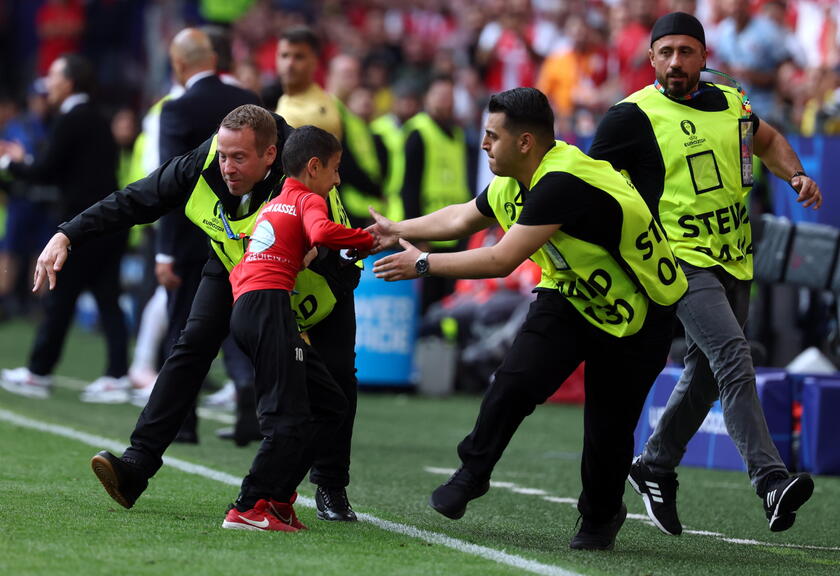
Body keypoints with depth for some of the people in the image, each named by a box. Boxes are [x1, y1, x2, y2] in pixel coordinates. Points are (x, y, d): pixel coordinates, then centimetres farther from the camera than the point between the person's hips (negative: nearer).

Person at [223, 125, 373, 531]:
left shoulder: (274, 204, 30)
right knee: (289, 418, -12)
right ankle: (248, 508, -17)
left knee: (330, 406, 12)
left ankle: (278, 496, 9)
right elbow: (322, 233, -22)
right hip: (268, 304, -9)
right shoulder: (308, 200, 2)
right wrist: (369, 240, -9)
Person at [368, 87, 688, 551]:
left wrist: (423, 264, -22)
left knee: (609, 429, -4)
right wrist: (398, 231, 25)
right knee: (516, 381, -15)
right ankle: (472, 473, 5)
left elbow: (501, 261, -32)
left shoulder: (562, 183, -34)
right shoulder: (511, 182, -5)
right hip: (569, 297, 7)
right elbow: (463, 218, 19)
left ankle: (600, 516, 23)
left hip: (636, 314, -7)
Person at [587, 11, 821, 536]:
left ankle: (656, 467, 31)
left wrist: (796, 174, 10)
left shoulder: (731, 103, 9)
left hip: (735, 261, 7)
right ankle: (771, 479, -30)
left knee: (706, 375, 13)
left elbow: (767, 139, 29)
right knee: (732, 356, -23)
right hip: (683, 261, -7)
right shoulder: (635, 115, -9)